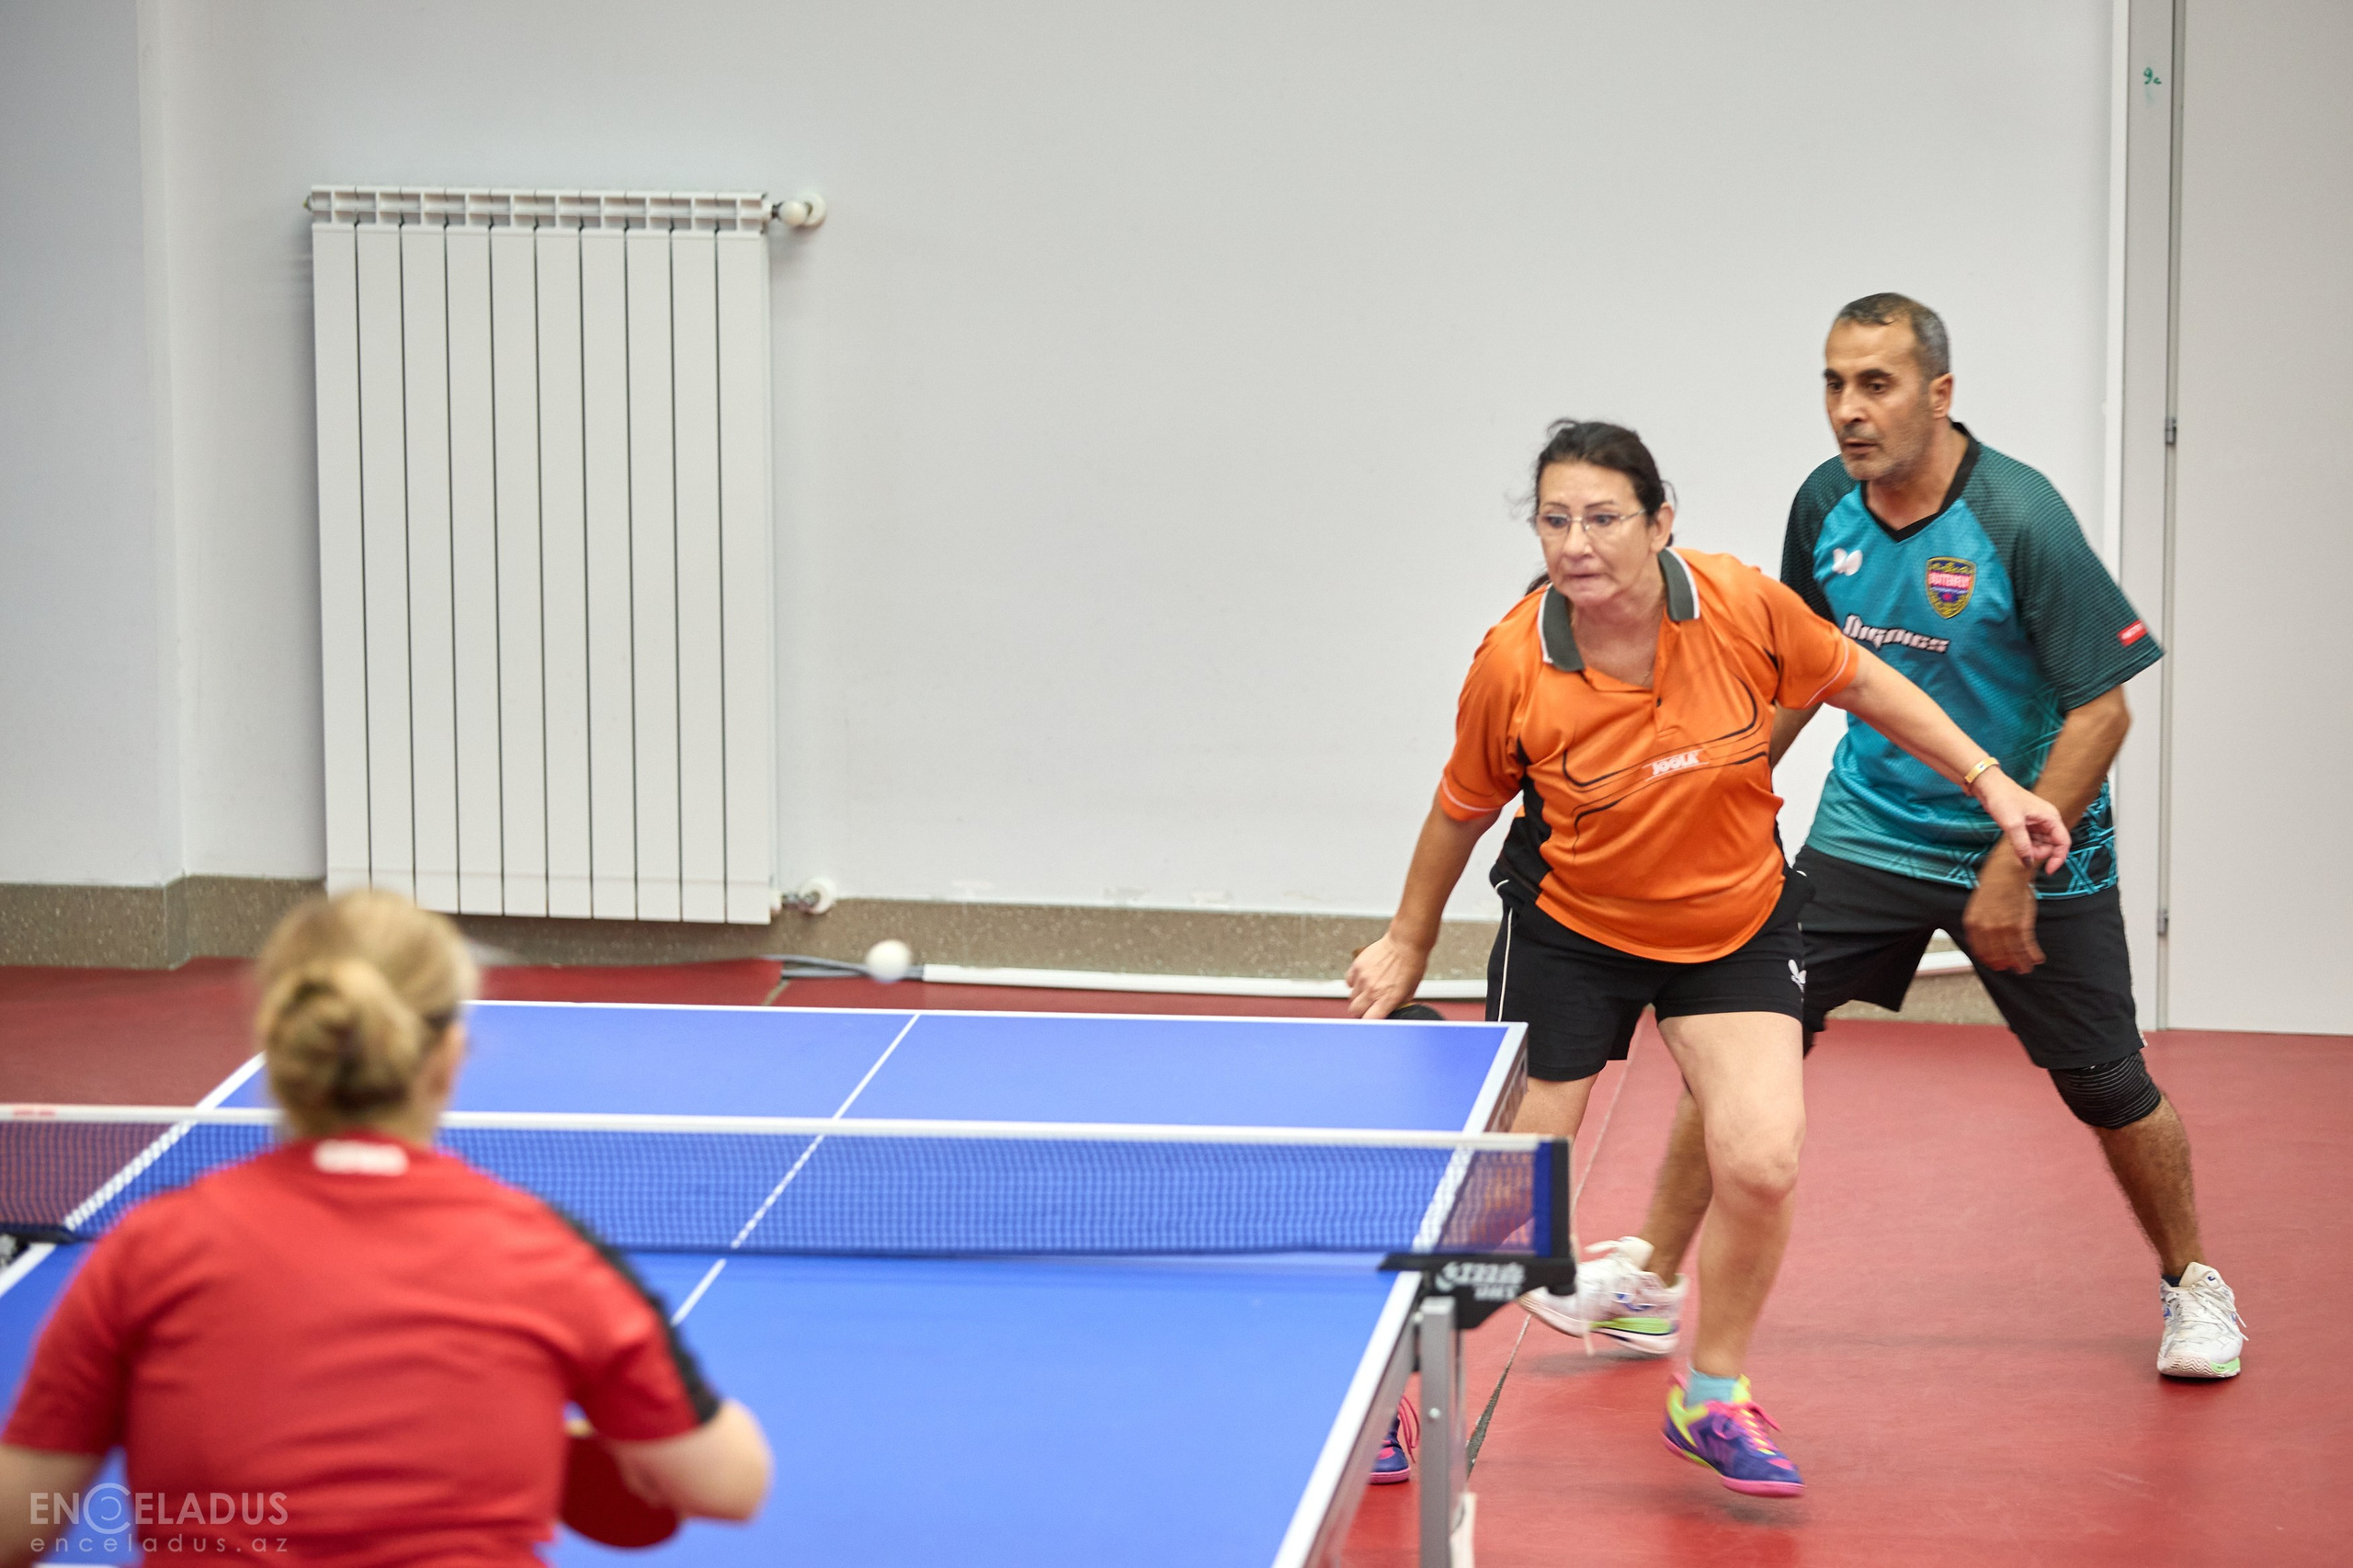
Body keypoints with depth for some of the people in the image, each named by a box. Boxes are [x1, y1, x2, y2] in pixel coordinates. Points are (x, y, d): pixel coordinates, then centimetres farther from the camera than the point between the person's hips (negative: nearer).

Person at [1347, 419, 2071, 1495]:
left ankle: (1711, 1395, 10)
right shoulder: (1513, 664, -21)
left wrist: (1990, 784, -2)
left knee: (1762, 1163, -14)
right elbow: (1465, 808, -2)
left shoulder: (1742, 607, -20)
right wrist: (1407, 945, 8)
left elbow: (1858, 682, -1)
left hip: (1735, 928, 1)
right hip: (1570, 931, -1)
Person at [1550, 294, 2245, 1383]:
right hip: (1869, 831, 4)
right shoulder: (1825, 505, -5)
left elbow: (2100, 707, -19)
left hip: (2032, 847, -4)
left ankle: (2191, 1285, 28)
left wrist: (2013, 869, -21)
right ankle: (1650, 1279, 8)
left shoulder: (2020, 520, -22)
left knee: (2107, 1087, 4)